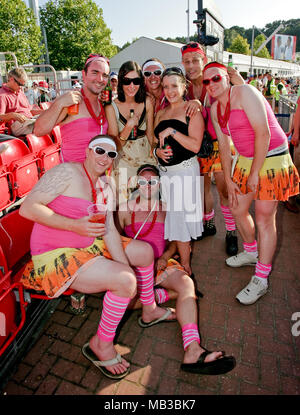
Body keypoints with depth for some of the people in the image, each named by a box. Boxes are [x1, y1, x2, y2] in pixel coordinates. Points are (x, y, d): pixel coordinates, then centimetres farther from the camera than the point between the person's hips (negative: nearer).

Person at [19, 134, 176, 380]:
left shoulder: (105, 189, 9)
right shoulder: (68, 172, -15)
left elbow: (110, 231, 2)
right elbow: (28, 208, -21)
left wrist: (125, 267, -9)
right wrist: (76, 225, -29)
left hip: (88, 247, 9)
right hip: (55, 256, -9)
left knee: (145, 251, 10)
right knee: (125, 280, -25)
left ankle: (149, 310, 30)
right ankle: (101, 344, 0)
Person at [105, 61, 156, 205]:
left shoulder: (147, 102, 0)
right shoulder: (111, 107, -9)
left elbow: (150, 134, 9)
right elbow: (115, 144, -9)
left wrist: (155, 153, 9)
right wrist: (130, 125, -23)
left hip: (146, 157, 3)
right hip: (124, 161, -3)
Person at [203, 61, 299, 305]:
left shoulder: (244, 93, -15)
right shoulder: (215, 109, 8)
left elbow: (263, 133, -22)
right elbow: (224, 146, 10)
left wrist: (255, 172, -18)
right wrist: (228, 179, 6)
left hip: (271, 158, -8)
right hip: (246, 160, 8)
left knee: (264, 218, -5)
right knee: (237, 209, 14)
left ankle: (261, 280, 7)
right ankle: (251, 253, 40)